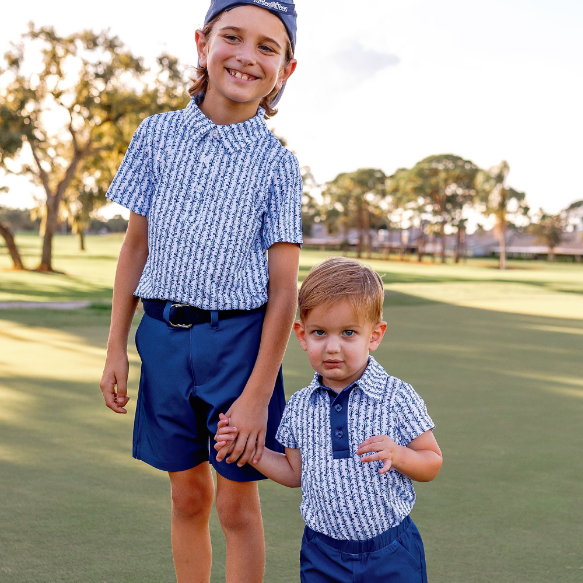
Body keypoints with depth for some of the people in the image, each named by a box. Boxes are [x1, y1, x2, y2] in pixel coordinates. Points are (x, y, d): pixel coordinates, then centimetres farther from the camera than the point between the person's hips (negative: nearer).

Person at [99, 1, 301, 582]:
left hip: (238, 339, -2)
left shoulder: (276, 163, -5)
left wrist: (258, 393, -12)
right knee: (188, 495, 15)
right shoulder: (158, 134, 2)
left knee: (237, 503, 6)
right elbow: (137, 244, 7)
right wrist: (116, 348, 6)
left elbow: (283, 287, -7)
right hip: (164, 335, 2)